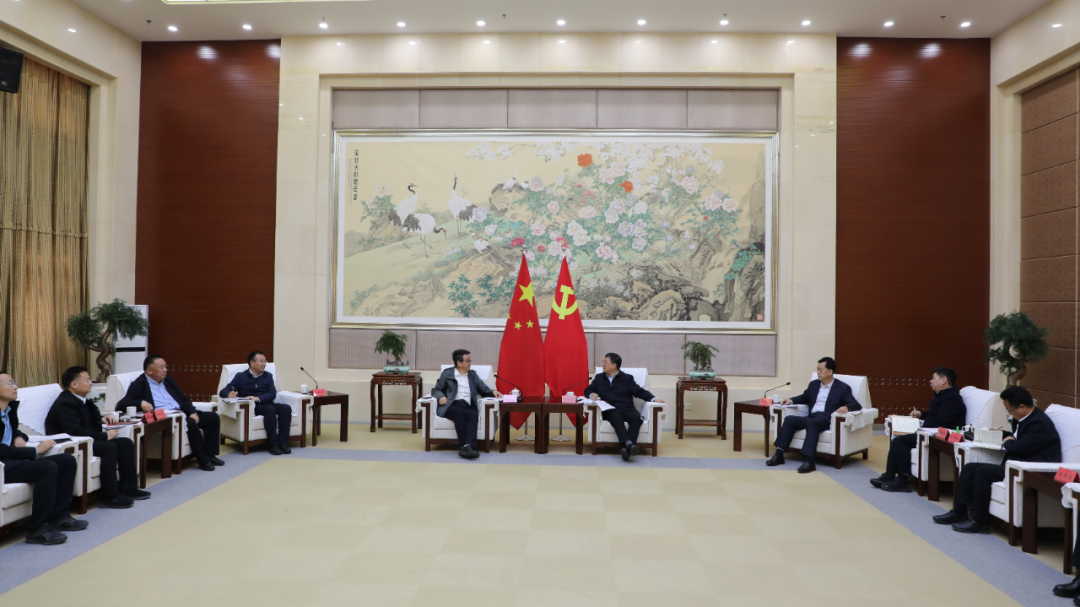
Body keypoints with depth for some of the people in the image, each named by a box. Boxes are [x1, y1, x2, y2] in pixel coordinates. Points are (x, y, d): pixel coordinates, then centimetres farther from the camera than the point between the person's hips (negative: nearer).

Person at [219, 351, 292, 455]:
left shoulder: (268, 376, 16)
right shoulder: (240, 376, 7)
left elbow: (272, 394, 1)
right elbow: (223, 391, 0)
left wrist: (258, 398, -20)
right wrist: (229, 394, -27)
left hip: (266, 403, 4)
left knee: (286, 408, -25)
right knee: (270, 409, -34)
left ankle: (283, 443, -26)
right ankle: (273, 445, -32)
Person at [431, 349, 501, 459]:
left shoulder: (473, 375, 25)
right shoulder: (447, 374, 15)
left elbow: (484, 390, 23)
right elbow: (435, 389, 15)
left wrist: (493, 392, 1)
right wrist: (441, 396, -8)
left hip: (468, 407, 2)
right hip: (451, 406, -2)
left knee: (473, 415, -34)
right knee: (459, 412, -38)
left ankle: (468, 446, -51)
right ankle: (465, 446, -41)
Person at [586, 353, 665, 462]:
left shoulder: (627, 378, 18)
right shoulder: (599, 378, 24)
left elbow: (639, 391, 11)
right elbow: (588, 389, 25)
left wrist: (653, 398, -7)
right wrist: (592, 394, -1)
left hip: (627, 409, 0)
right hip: (610, 411, 0)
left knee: (636, 417, -34)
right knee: (616, 417, -37)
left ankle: (626, 448, -47)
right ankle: (629, 444, -55)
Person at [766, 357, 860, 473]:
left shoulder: (842, 388, 6)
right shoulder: (814, 384, 23)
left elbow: (857, 405, -2)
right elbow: (804, 398, 39)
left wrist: (846, 407, -26)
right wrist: (791, 400, 18)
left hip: (826, 420, -6)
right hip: (811, 417, 6)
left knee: (812, 423, -37)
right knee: (789, 419, -20)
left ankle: (809, 461, -44)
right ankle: (779, 456, -22)